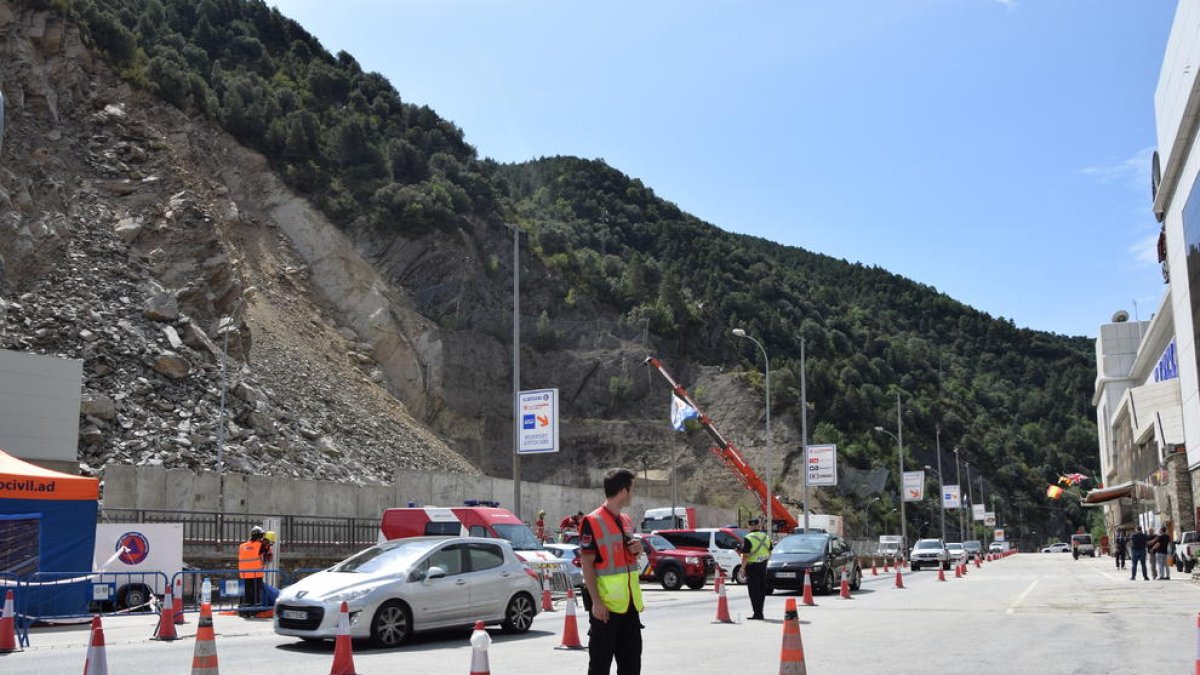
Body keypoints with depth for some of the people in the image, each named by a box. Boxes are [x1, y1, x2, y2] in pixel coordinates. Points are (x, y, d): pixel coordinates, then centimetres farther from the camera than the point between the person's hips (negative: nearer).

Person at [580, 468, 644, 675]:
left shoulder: (627, 521, 13)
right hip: (605, 604, -8)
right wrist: (596, 602, -19)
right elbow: (587, 565, -14)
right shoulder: (592, 522, -12)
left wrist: (637, 550, 2)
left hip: (629, 602, 8)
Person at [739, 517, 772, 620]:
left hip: (752, 566, -6)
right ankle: (760, 612, 22)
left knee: (754, 591, -1)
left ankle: (757, 613, -3)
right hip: (763, 566, 6)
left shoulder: (748, 538, -14)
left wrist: (743, 567, -9)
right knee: (762, 590, 14)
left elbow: (745, 556, -16)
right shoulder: (766, 537, 6)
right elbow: (769, 553, 13)